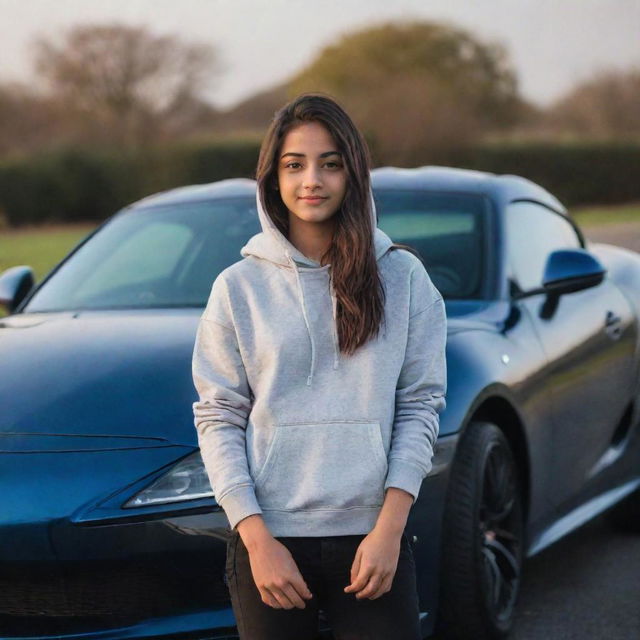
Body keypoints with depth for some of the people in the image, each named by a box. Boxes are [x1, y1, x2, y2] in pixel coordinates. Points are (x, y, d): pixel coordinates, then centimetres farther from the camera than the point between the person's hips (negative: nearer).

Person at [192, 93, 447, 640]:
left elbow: (420, 406, 2)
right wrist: (256, 538, -9)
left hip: (373, 538, 0)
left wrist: (389, 528, -8)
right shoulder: (239, 287, 2)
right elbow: (218, 419, 0)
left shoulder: (403, 278, 3)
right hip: (270, 538, 0)